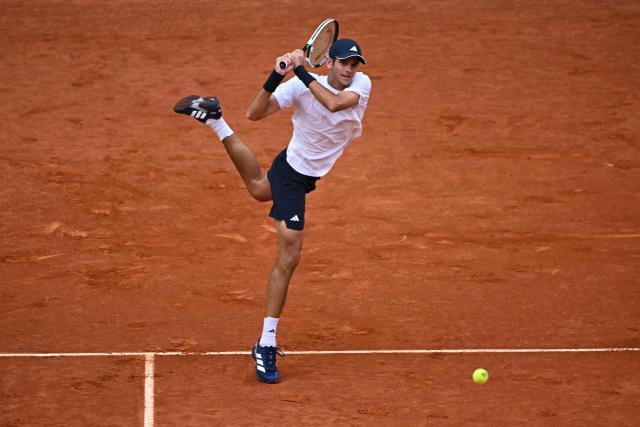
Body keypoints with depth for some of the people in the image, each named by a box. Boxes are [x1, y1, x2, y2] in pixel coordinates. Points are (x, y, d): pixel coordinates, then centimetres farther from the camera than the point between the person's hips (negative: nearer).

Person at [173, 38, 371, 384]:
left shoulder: (361, 84, -16)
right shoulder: (298, 87, -23)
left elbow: (334, 103, -35)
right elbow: (254, 113, -27)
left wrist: (302, 71, -32)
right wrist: (277, 76, -41)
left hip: (307, 177, 5)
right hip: (291, 169, -5)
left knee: (259, 189, 37)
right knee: (288, 260, -8)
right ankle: (266, 346, -1)